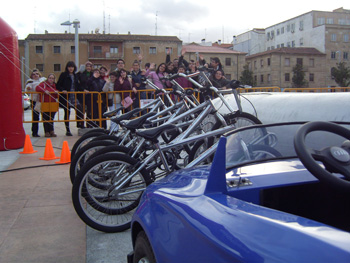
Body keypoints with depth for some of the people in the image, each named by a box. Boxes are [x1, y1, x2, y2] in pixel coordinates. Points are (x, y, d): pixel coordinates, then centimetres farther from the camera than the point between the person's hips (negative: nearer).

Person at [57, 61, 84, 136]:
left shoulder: (75, 76, 15)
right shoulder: (63, 75, 0)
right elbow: (58, 85, -3)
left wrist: (83, 90, 11)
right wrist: (62, 90, -19)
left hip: (75, 96, 4)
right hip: (66, 97, -4)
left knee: (80, 110, -10)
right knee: (67, 113, 2)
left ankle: (80, 124, 6)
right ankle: (67, 130, 9)